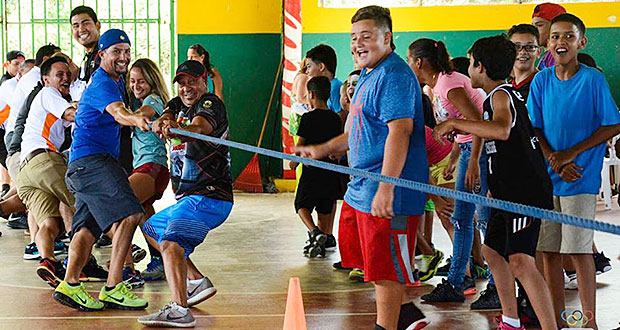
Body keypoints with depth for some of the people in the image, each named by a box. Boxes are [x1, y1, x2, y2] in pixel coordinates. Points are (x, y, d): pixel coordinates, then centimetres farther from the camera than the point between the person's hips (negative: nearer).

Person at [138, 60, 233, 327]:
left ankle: (179, 310, -47)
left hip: (207, 197, -10)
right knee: (150, 228, 28)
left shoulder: (211, 104, -9)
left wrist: (178, 130, -54)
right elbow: (159, 123, -5)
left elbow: (199, 128, -32)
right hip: (188, 198, 10)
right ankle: (197, 281, 24)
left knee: (171, 243, -29)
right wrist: (161, 124, -31)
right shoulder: (179, 104, 15)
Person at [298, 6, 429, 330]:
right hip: (365, 189, 11)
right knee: (382, 265, 20)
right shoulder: (369, 76, 17)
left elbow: (399, 132, -25)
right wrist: (324, 149, 27)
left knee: (385, 267, -3)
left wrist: (386, 188, -29)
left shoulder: (393, 75, -16)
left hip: (386, 194, -11)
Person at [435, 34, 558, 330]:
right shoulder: (504, 94, 18)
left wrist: (454, 123, -28)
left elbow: (501, 130, -36)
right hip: (509, 192, 11)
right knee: (493, 250, 22)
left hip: (526, 192, -11)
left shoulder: (500, 95, -13)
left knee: (520, 261, -22)